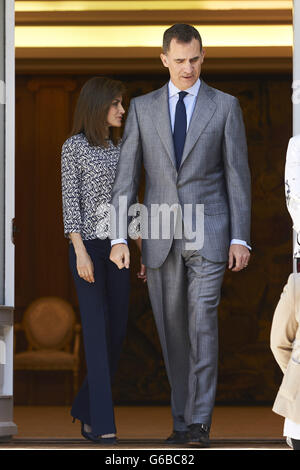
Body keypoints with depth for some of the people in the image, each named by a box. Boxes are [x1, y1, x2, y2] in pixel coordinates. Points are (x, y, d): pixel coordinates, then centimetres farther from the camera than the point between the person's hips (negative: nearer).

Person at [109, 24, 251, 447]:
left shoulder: (225, 106, 1)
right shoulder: (143, 108, 6)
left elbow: (238, 175, 0)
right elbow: (127, 175, 4)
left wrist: (240, 238, -7)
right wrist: (118, 237, -5)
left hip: (208, 234, -3)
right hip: (161, 235, 3)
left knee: (202, 325, -12)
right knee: (172, 330, 7)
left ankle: (199, 424, -12)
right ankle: (182, 420, 17)